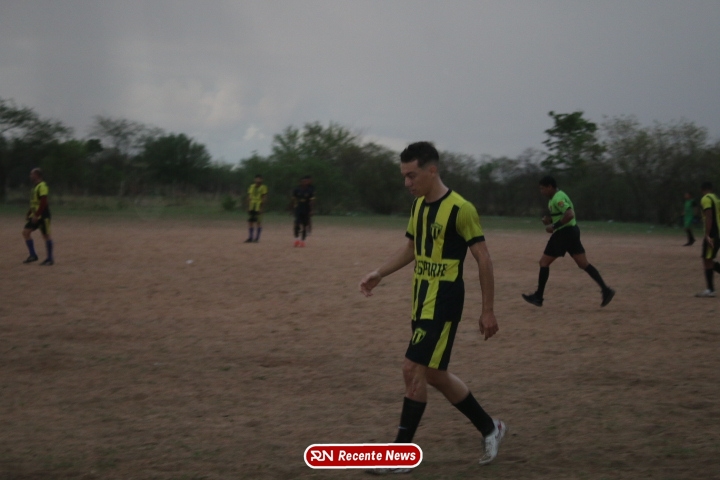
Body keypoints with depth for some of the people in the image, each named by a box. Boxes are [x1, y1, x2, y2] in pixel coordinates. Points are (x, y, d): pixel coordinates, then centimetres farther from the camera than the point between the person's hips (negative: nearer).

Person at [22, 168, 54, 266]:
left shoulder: (42, 186, -14)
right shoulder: (35, 186, 15)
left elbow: (43, 202, -22)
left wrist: (37, 215, -23)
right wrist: (29, 214, 18)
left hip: (42, 215, -9)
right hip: (35, 215, 9)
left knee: (46, 235, -2)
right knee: (26, 232, 2)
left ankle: (50, 259, 6)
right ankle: (33, 255, 6)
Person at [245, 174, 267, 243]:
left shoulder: (263, 187, -1)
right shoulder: (252, 187, 14)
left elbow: (264, 198, -6)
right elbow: (249, 197, 16)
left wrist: (261, 208, -13)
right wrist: (248, 207, 10)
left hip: (258, 208, -5)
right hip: (251, 208, 5)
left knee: (258, 222, -3)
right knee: (250, 222, 5)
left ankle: (257, 238, 1)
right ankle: (250, 238, 10)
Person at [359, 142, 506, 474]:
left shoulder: (459, 209, -16)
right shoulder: (418, 205, 9)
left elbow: (483, 260, -13)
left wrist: (488, 311, -12)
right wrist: (379, 274, 9)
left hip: (444, 302, -9)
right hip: (422, 299, 9)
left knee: (413, 369, -11)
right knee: (434, 375, 13)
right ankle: (490, 428, 30)